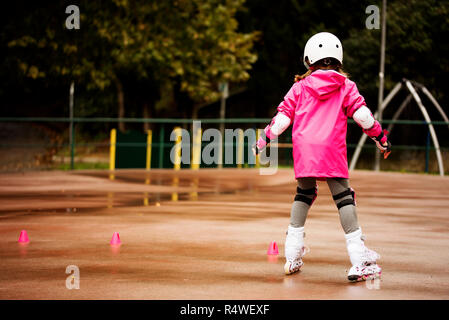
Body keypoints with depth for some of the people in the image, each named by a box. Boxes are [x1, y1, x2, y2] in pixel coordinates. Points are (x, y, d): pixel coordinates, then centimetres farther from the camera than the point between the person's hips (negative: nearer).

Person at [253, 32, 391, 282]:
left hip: (303, 148, 2)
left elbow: (283, 116, 9)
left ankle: (293, 255, 17)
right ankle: (359, 260, -13)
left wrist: (265, 139, 19)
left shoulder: (300, 86, 12)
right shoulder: (346, 86, 8)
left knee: (304, 195, 18)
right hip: (332, 148, -2)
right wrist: (381, 137, 11)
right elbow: (362, 114, 1)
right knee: (344, 197, -3)